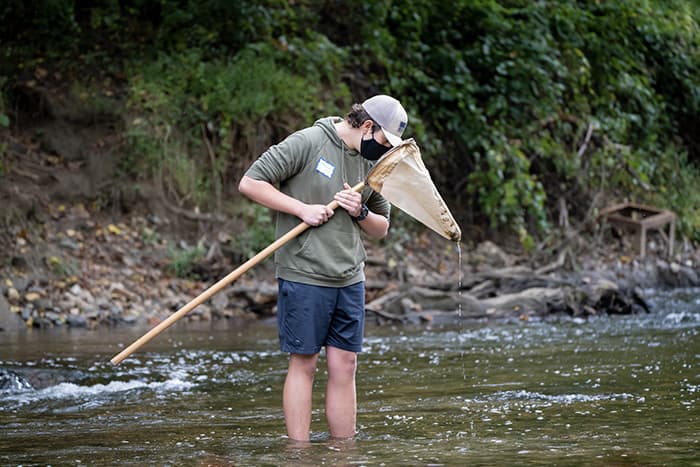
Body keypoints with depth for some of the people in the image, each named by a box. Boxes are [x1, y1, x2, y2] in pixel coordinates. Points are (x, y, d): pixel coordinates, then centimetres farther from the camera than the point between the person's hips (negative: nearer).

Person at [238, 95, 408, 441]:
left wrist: (361, 213, -4)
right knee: (303, 364, -1)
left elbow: (381, 228, 19)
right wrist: (303, 209, -15)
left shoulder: (372, 164, 12)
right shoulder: (307, 143, -9)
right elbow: (249, 183, -11)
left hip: (350, 280, 6)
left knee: (345, 365, 5)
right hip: (304, 276, -6)